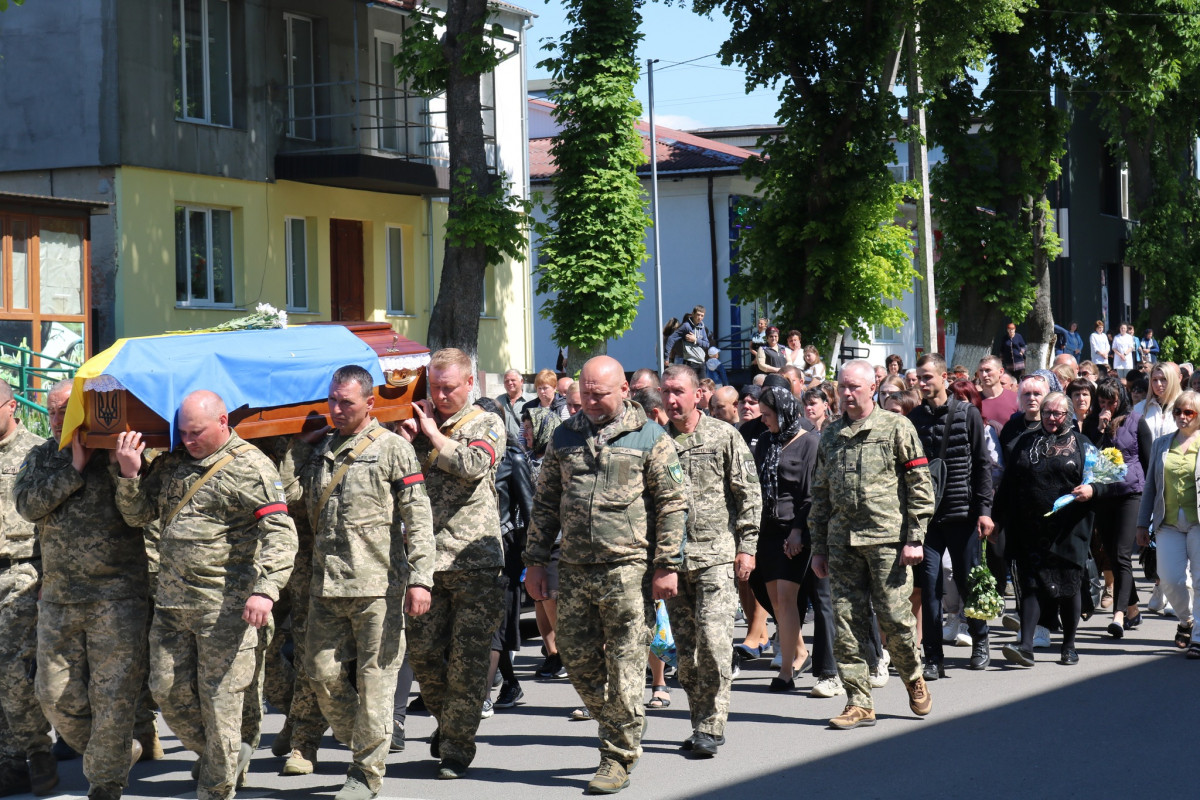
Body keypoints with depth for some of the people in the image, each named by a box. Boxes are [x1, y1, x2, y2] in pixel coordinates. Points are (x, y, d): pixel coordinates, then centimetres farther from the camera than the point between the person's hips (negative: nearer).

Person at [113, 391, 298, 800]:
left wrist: (265, 589, -26)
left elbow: (280, 534, -14)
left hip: (225, 605, -6)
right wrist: (129, 475, -1)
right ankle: (228, 754, 28)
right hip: (171, 600, 7)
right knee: (169, 691, 8)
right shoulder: (172, 463, 12)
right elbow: (138, 514, 18)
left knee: (219, 697, -2)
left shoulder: (252, 467, -8)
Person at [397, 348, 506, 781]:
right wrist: (405, 435, -6)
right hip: (426, 559, 4)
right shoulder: (417, 423, 14)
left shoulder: (486, 425, 3)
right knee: (423, 651, 5)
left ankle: (457, 745, 8)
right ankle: (446, 720, 29)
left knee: (467, 657, -1)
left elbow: (473, 465, -17)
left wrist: (433, 433, -6)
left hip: (474, 559, -4)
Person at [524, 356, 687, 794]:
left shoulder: (650, 438, 0)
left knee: (625, 668, -2)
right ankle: (620, 729, 27)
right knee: (578, 659, 7)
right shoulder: (564, 437, 12)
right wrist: (535, 560, 10)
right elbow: (545, 503, 16)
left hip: (628, 569, -5)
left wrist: (666, 566, -7)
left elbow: (673, 506, -2)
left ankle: (618, 758, 6)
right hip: (575, 569, 5)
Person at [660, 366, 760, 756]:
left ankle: (711, 726, -6)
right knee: (685, 648, 6)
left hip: (715, 554, -4)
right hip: (672, 558, 4)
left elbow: (749, 494, 2)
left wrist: (747, 547, -4)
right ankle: (701, 724, 15)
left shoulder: (724, 436, 1)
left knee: (713, 640, -12)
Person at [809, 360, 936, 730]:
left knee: (894, 617, -3)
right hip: (842, 542, 4)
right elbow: (820, 494, 19)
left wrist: (915, 538, -9)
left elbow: (920, 487, -2)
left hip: (887, 539, -4)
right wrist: (818, 547, 15)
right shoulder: (830, 435, 15)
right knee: (847, 623, 0)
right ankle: (859, 703, 5)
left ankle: (914, 680, 23)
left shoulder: (896, 428, 0)